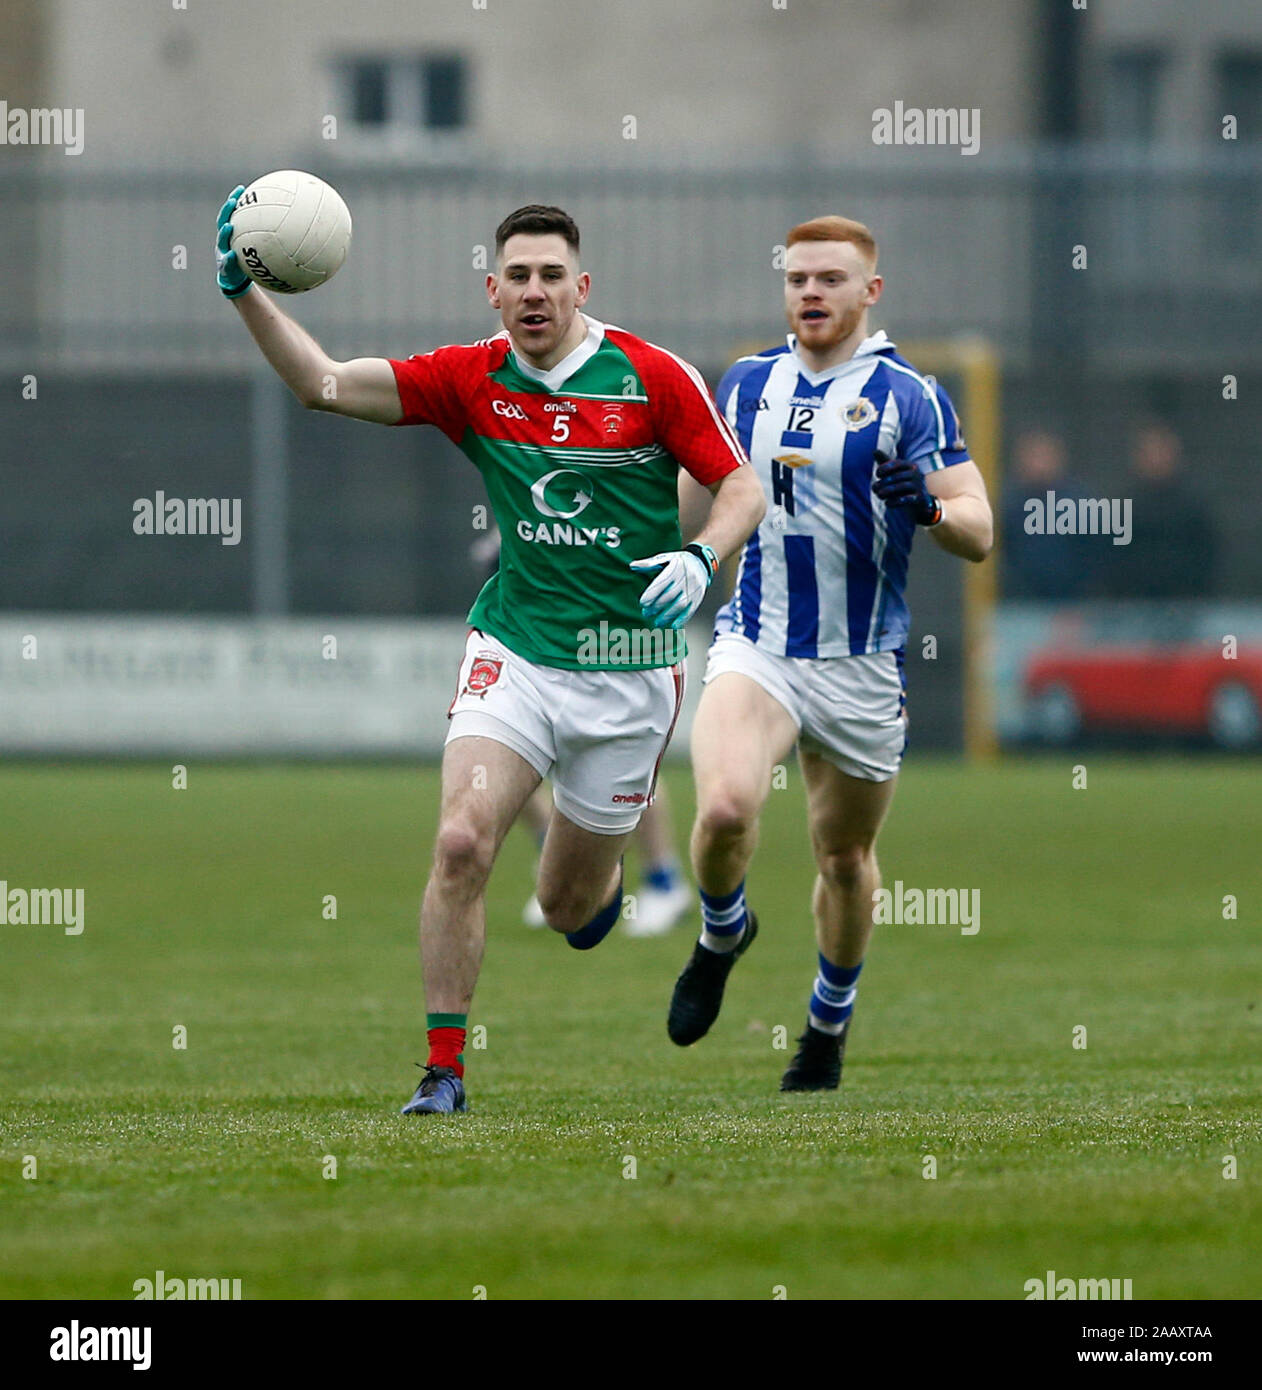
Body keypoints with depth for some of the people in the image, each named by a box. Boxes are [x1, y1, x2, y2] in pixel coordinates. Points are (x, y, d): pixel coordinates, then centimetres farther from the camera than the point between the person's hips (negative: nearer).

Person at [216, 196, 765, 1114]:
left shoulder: (654, 377, -7)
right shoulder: (471, 380, -2)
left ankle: (602, 872, 48)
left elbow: (743, 487, -3)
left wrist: (700, 561, -23)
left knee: (569, 909, 8)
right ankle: (444, 1067, -12)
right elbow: (325, 384, -6)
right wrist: (245, 292, -19)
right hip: (514, 651, 1)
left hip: (629, 672, -1)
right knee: (462, 841, -22)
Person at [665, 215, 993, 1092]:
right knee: (725, 807, -24)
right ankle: (723, 935, 8)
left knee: (846, 857, 11)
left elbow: (978, 534, -10)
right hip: (755, 649, 1)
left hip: (861, 669, -1)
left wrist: (929, 505, -29)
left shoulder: (908, 397, -6)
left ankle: (831, 1020, 37)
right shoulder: (748, 384, 7)